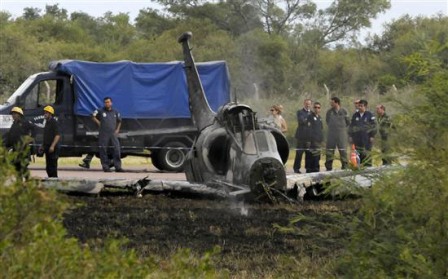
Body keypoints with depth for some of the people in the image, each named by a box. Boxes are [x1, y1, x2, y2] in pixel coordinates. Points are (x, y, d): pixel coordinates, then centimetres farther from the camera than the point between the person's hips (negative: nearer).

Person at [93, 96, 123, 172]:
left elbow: (119, 121, 25)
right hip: (103, 134, -2)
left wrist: (117, 130, 14)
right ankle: (105, 167, 6)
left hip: (113, 133, 2)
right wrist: (99, 123, 3)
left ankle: (118, 167, -3)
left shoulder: (115, 112, 12)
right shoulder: (100, 111, 2)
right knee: (103, 150, -1)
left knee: (117, 149, -6)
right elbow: (93, 117, 12)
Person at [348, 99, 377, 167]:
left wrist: (372, 136, -6)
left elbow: (374, 126, 0)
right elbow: (351, 126, 17)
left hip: (366, 138, -4)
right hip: (357, 138, 4)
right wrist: (350, 136, 11)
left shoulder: (370, 115, 1)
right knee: (358, 153, 2)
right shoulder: (355, 115, 14)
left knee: (366, 153, -6)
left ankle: (367, 166, -2)